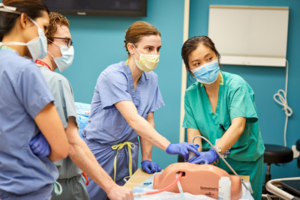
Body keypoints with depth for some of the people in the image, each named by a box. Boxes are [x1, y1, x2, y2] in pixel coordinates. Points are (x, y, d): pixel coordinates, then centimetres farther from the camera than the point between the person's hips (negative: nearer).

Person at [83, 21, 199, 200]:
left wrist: (147, 158, -4)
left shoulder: (152, 79, 1)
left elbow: (148, 120, 6)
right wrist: (169, 146, -41)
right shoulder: (113, 76, -21)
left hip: (128, 153, 6)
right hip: (101, 151, -6)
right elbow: (133, 119, -32)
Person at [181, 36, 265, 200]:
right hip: (212, 162, 3)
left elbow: (238, 126, -27)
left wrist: (215, 152, -41)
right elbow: (193, 131, -8)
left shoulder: (236, 85, -15)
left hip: (244, 163, -3)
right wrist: (196, 157, -27)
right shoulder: (191, 94, -1)